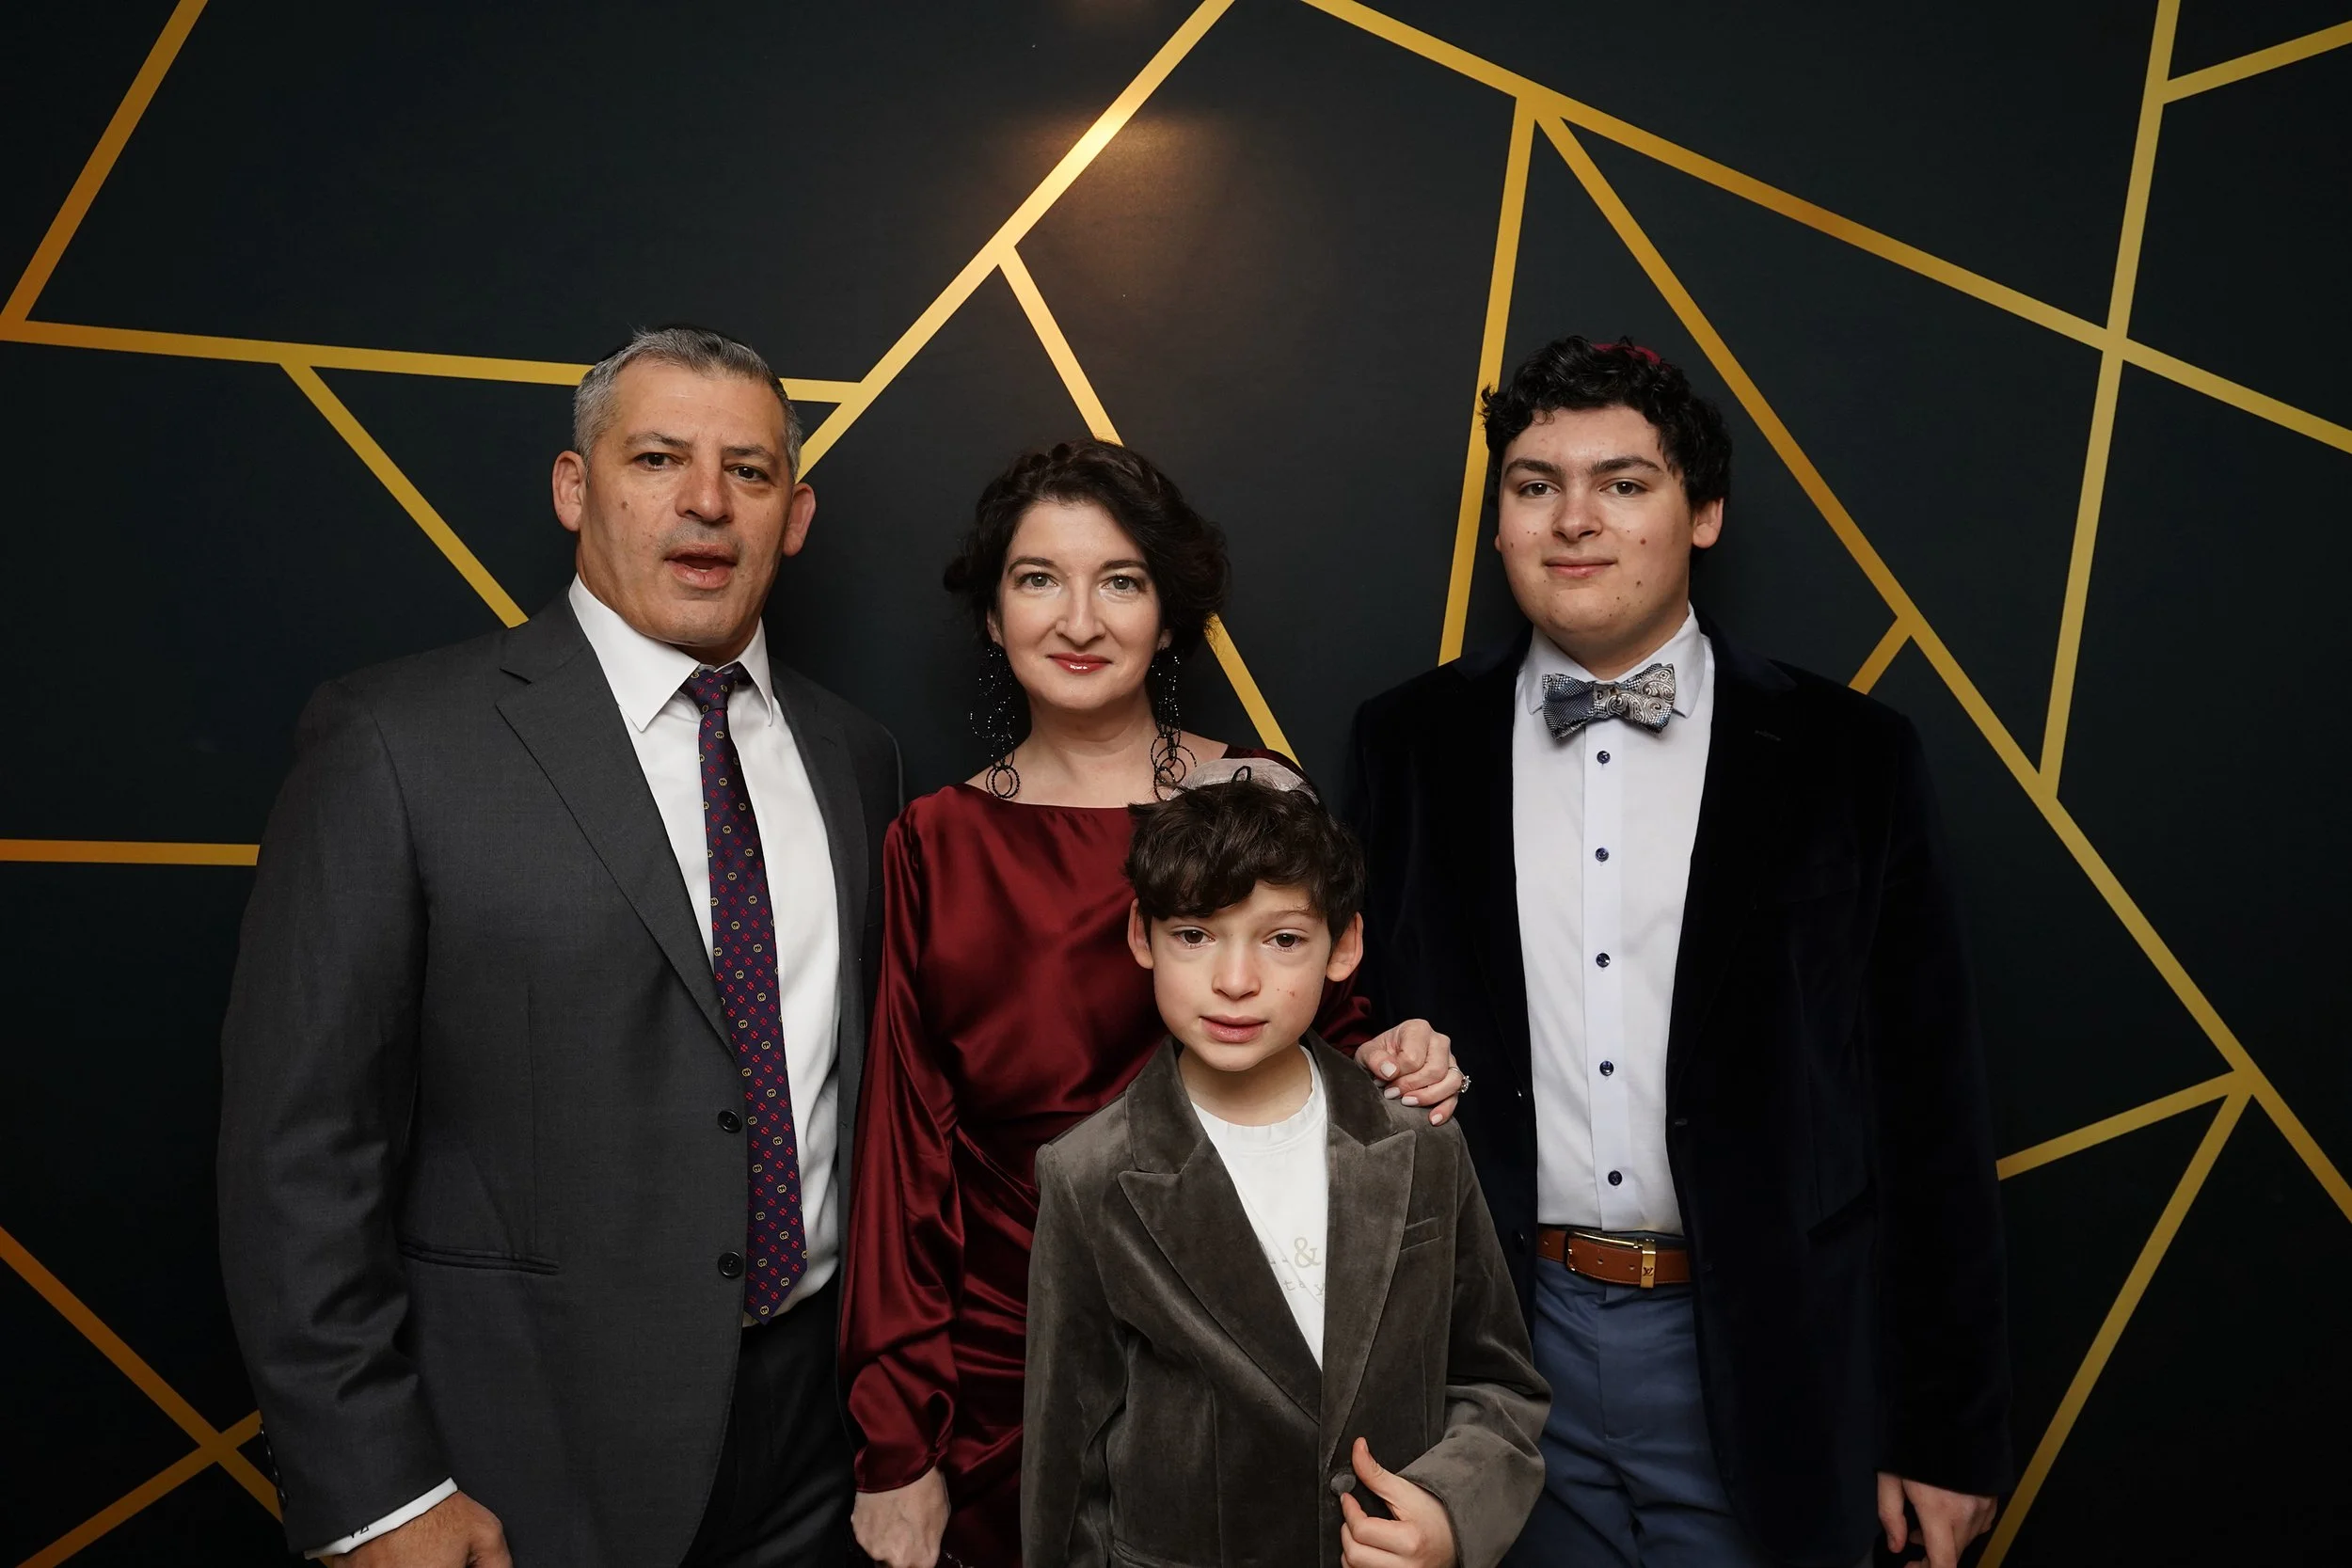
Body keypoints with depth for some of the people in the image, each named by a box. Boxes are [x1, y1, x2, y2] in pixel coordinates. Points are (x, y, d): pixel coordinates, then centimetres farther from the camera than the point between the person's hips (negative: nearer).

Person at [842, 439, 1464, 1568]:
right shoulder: (934, 845, -3)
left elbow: (1331, 1030, 6)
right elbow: (905, 1147, -2)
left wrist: (1386, 1066, -17)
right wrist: (895, 1447, -2)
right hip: (1003, 1358, 1)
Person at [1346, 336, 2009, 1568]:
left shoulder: (1850, 755, -4)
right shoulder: (1408, 744, -1)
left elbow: (1928, 1110, -2)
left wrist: (1949, 1430, 0)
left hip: (1762, 1363, 0)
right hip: (1500, 1341, 1)